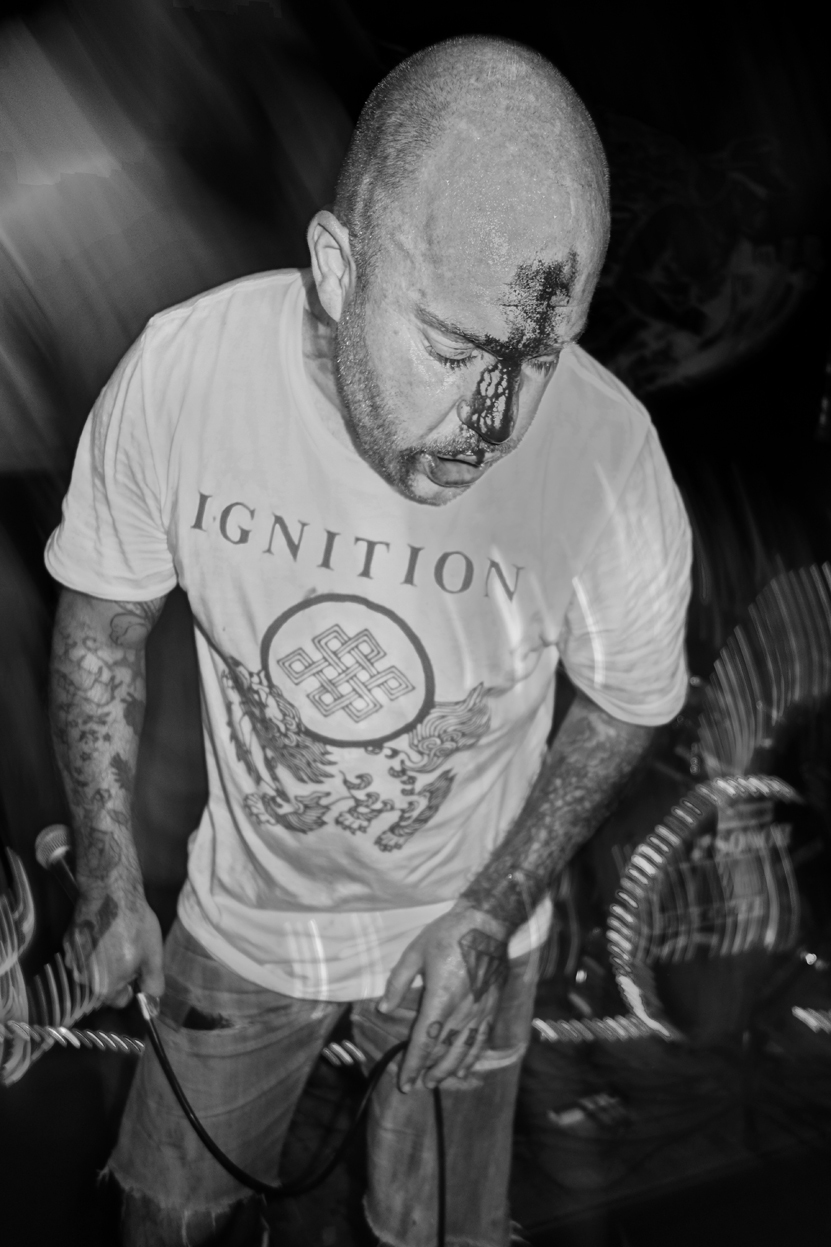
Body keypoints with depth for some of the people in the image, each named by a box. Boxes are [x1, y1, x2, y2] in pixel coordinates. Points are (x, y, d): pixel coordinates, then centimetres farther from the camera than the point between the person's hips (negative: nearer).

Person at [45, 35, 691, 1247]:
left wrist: (495, 917, -16)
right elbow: (103, 617, -8)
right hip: (244, 911, 1)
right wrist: (108, 874, -12)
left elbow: (627, 705, -9)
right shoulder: (180, 371, -26)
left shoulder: (609, 459, -29)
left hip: (463, 928, 0)